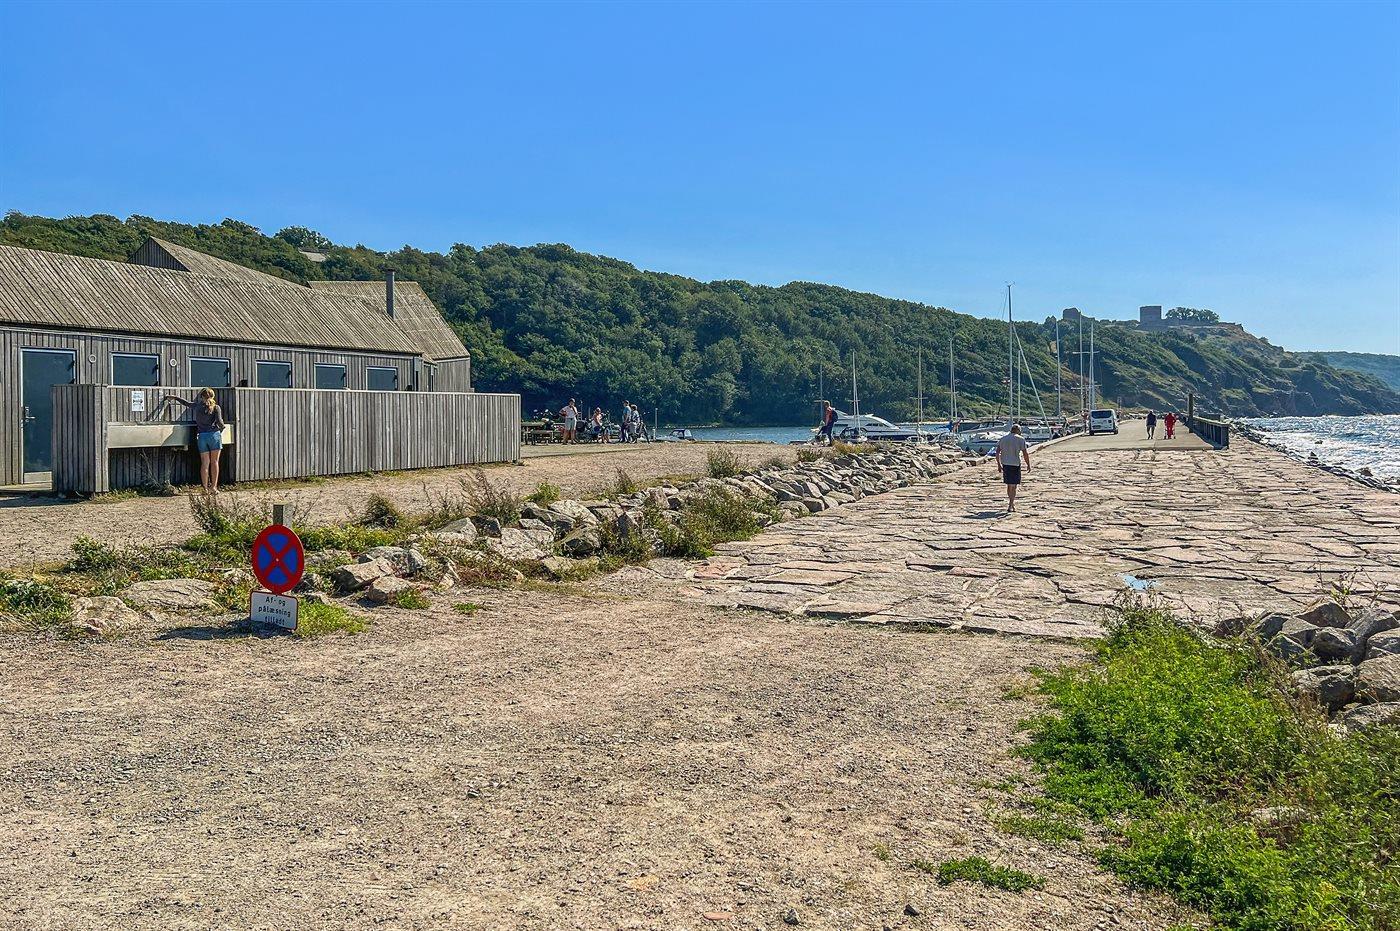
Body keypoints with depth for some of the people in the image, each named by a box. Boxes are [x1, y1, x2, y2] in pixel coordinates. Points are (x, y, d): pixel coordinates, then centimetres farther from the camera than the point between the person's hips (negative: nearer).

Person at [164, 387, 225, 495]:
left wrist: (174, 397, 42)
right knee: (214, 462, 4)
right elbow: (219, 421, -11)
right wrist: (221, 429, 11)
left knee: (205, 463, 6)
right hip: (214, 435, -2)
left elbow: (186, 403, 25)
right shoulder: (216, 408, 0)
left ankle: (206, 488, 5)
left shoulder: (197, 406, 9)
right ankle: (214, 487, 0)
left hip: (201, 436, 2)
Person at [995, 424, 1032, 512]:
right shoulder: (1020, 439, -5)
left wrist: (999, 464, 14)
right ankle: (1010, 506, -4)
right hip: (1015, 464, -4)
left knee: (1009, 485, 17)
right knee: (1013, 486, 1)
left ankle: (1012, 503, 29)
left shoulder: (1003, 439, 9)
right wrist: (1028, 465, 2)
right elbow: (1025, 454, -7)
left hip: (1005, 464, 4)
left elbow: (997, 453, 7)